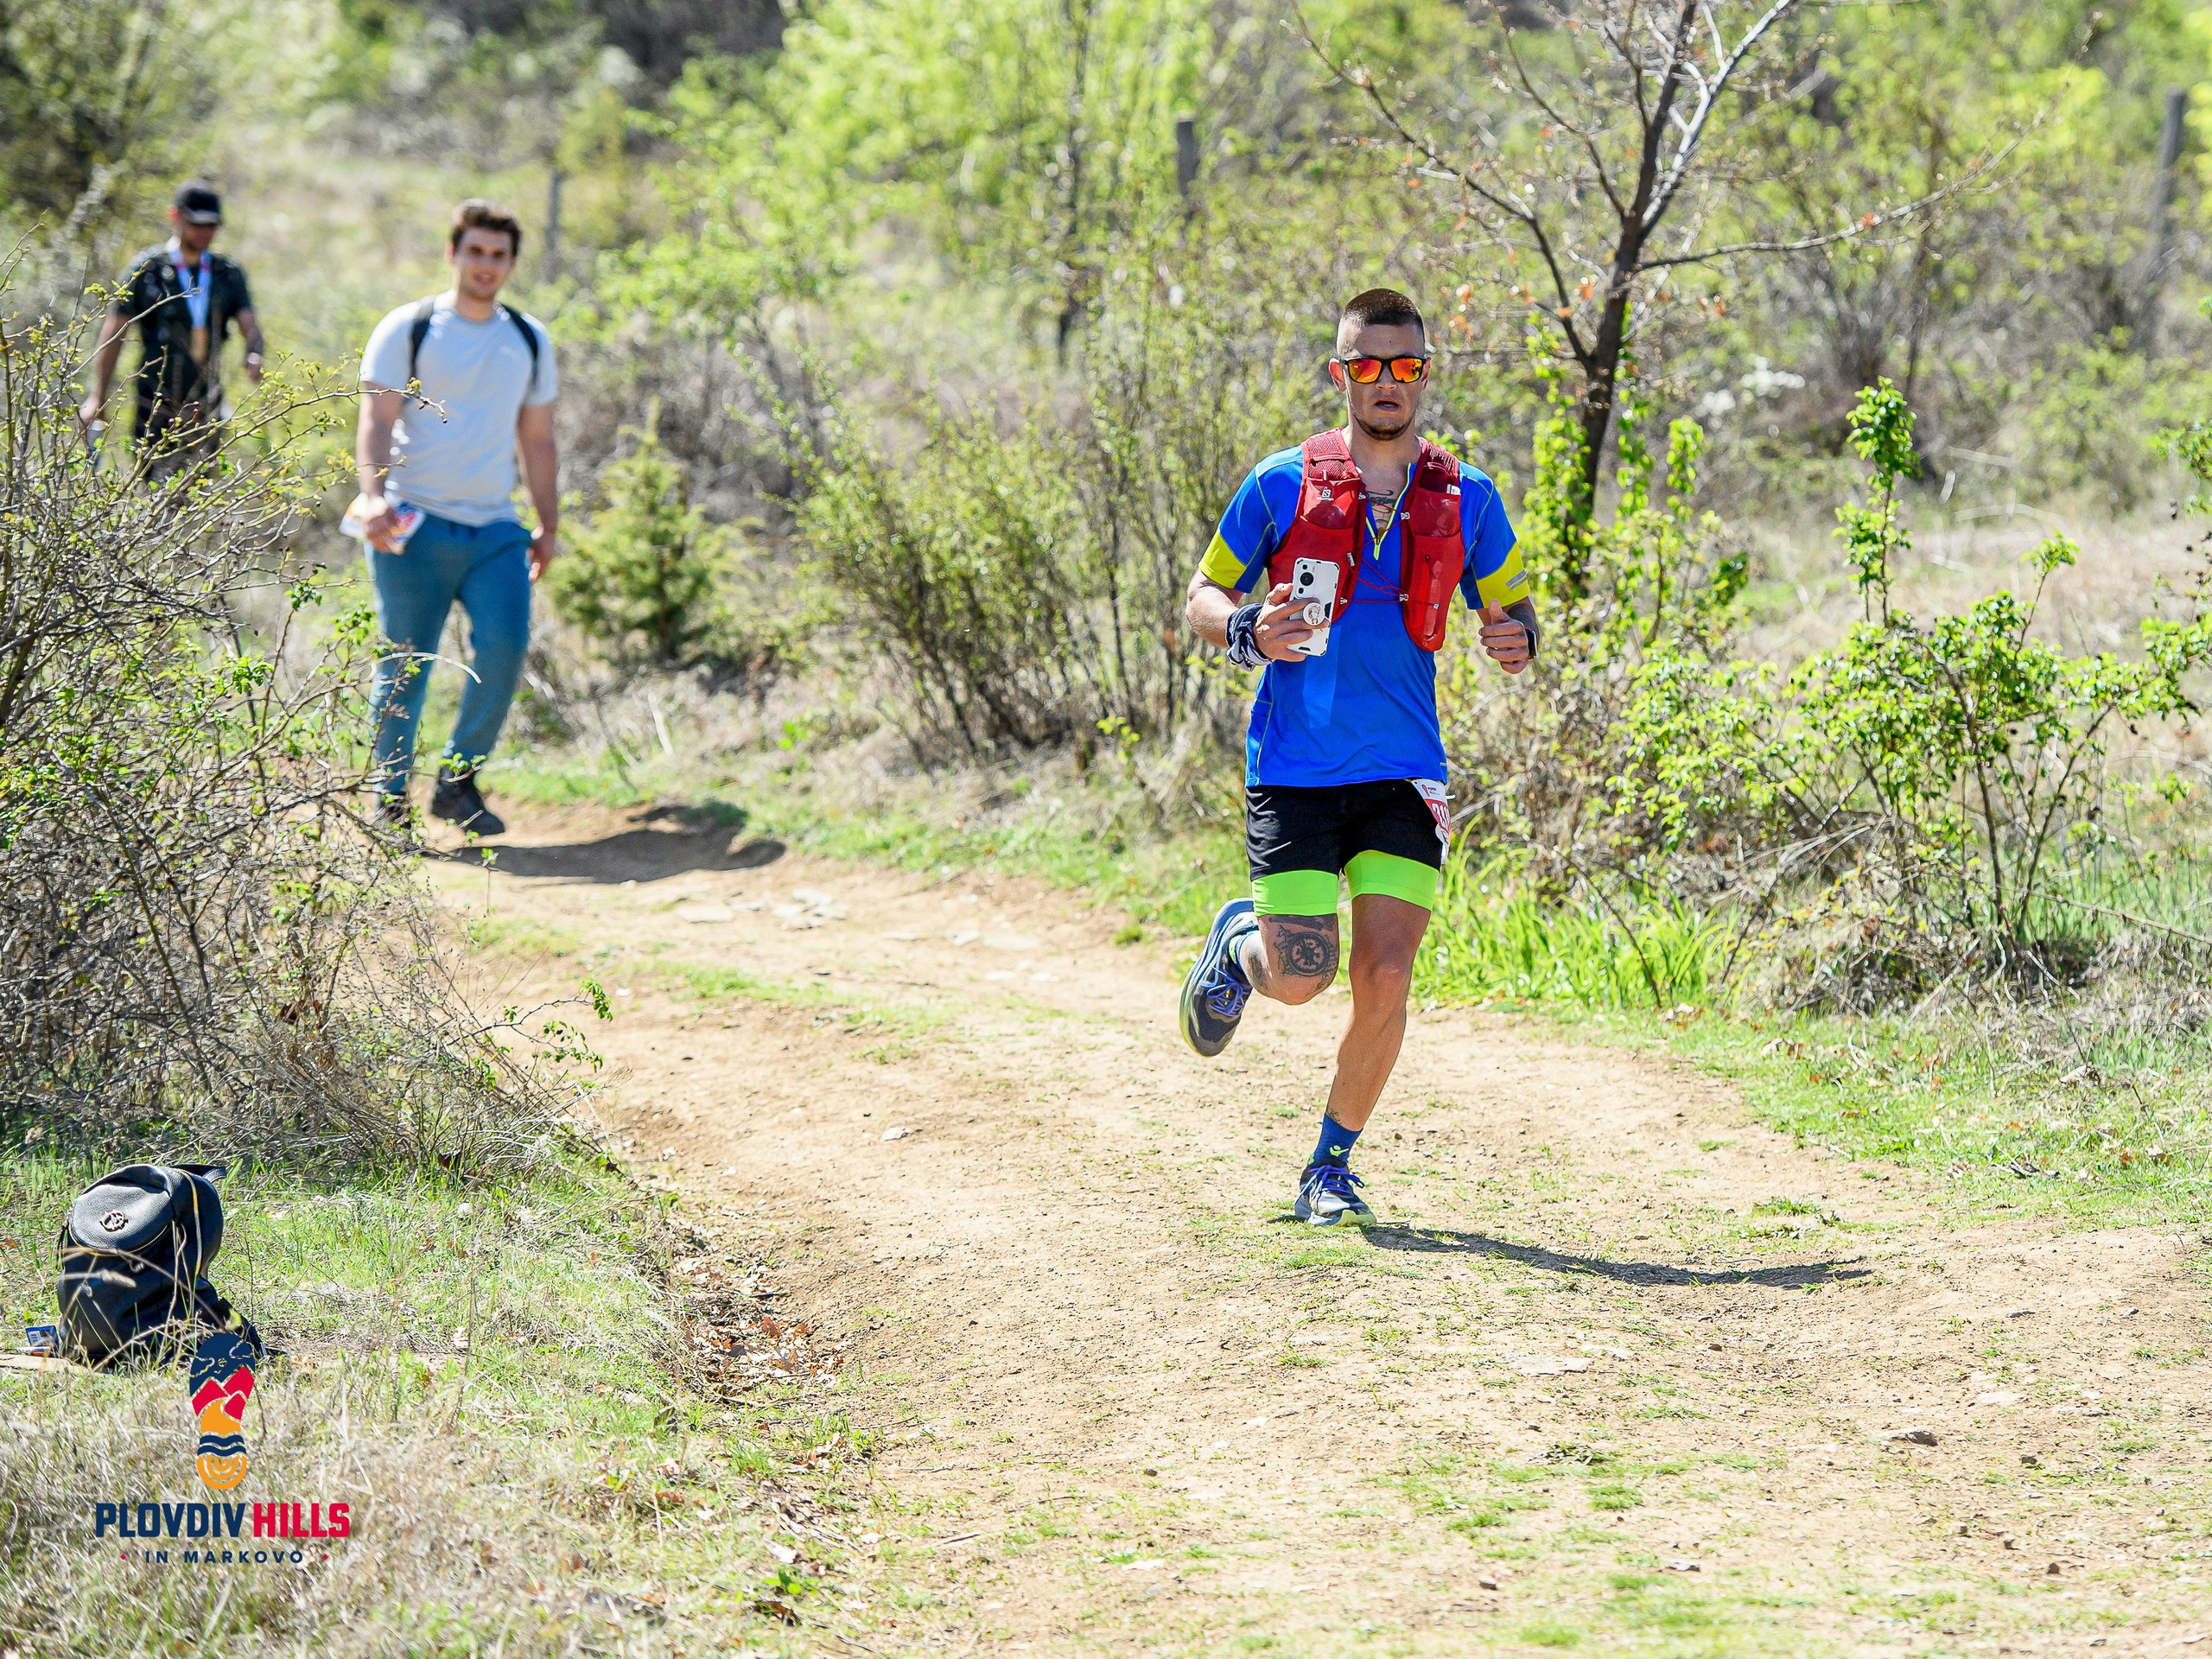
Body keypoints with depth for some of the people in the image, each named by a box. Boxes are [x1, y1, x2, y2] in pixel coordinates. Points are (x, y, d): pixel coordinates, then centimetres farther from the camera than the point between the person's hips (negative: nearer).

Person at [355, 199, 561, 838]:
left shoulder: (530, 341, 16)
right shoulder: (408, 329, 2)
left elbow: (537, 439, 22)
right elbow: (375, 422, -5)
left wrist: (549, 526, 17)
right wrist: (374, 495, -21)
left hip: (495, 528, 3)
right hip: (415, 526, -3)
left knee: (504, 648, -13)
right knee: (405, 665, -4)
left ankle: (458, 781, 4)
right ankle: (390, 798, 9)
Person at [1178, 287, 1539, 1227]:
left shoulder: (1465, 499, 7)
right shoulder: (1282, 485, 1)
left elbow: (1511, 609, 15)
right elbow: (1203, 598, 7)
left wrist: (1515, 641, -10)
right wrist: (1250, 633, -15)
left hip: (1402, 774, 2)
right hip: (1292, 770, -2)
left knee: (1384, 975, -9)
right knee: (1301, 979, -9)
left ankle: (1333, 1164, 12)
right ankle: (1239, 941, 28)